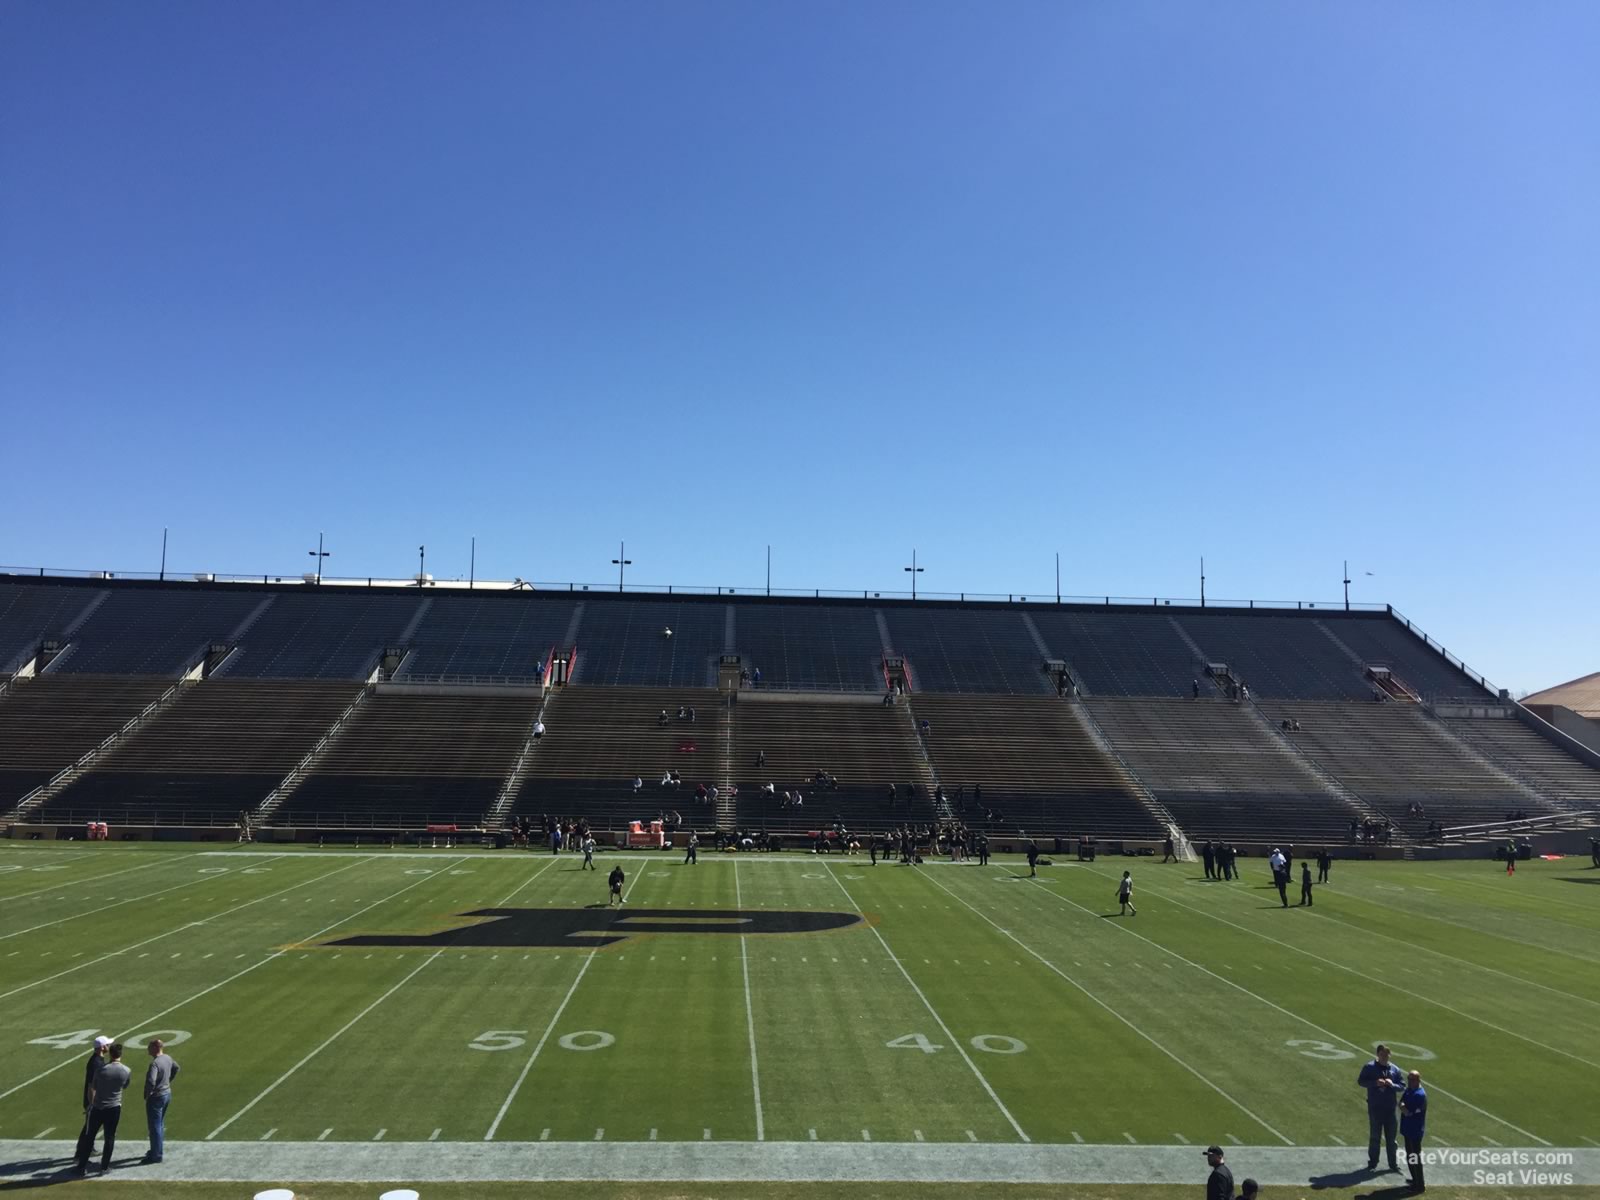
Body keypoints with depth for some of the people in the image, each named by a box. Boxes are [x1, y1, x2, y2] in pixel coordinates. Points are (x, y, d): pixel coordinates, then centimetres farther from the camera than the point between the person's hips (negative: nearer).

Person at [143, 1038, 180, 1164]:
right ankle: (158, 1150, 34)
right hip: (167, 1093, 9)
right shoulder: (168, 1058, 2)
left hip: (156, 1097, -9)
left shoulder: (155, 1063, -26)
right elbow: (176, 1068, 21)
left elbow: (151, 1081, -36)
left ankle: (156, 1155, 9)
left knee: (155, 1126, 2)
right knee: (160, 1124, 22)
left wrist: (147, 1094, -19)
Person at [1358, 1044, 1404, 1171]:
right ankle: (1372, 1163, 16)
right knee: (1374, 1136, 6)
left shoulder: (1395, 1069, 3)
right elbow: (1360, 1081, -5)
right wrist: (1375, 1083, -19)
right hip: (1374, 1107, -2)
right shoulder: (1369, 1067, -5)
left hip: (1390, 1108, 2)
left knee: (1391, 1137, 11)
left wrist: (1392, 1085, -14)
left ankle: (1393, 1163, 24)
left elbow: (1402, 1086, 6)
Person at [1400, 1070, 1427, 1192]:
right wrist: (1404, 1107, -12)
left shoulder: (1419, 1095, -24)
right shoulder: (1409, 1090, 6)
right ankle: (1415, 1179, 33)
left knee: (1415, 1157, -1)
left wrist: (1403, 1107, -7)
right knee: (1410, 1156, 19)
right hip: (1409, 1129, 9)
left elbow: (1408, 1112, -24)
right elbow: (1401, 1105, 8)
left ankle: (1419, 1185, 8)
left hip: (1415, 1130, -9)